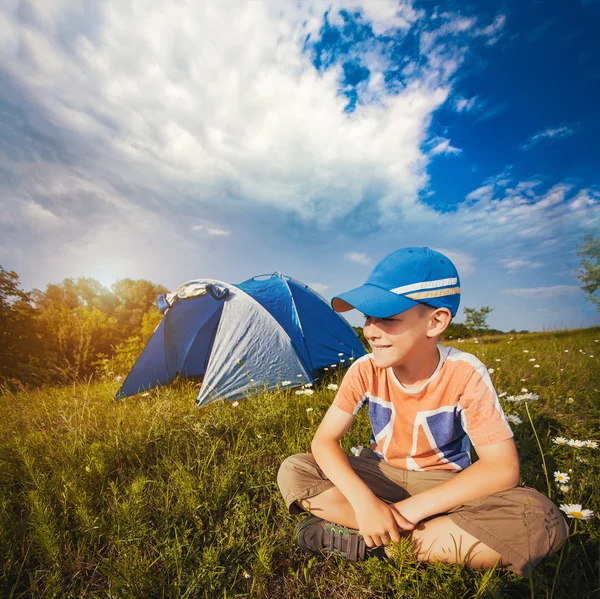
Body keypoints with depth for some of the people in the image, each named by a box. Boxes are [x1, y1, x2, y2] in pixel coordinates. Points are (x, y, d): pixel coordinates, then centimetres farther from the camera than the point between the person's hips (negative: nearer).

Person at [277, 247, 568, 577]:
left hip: (444, 485, 0)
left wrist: (411, 509, -27)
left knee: (540, 519, -30)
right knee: (292, 472, -18)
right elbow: (324, 440, -16)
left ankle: (365, 542, -20)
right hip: (381, 473, 1)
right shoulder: (365, 371, -18)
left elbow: (502, 467, -23)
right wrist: (363, 500, -34)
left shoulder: (466, 375, -23)